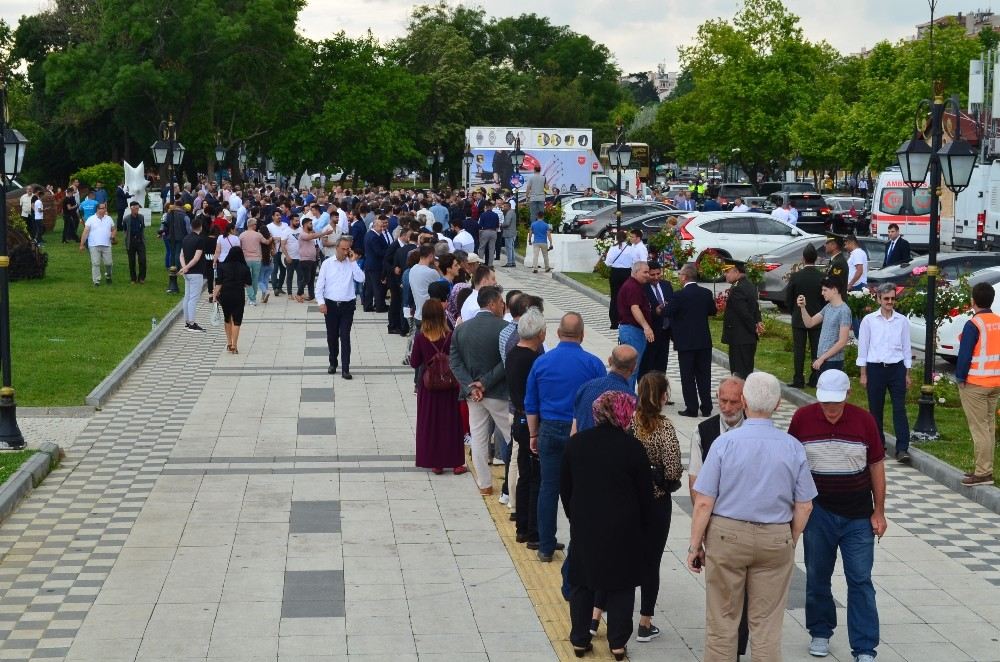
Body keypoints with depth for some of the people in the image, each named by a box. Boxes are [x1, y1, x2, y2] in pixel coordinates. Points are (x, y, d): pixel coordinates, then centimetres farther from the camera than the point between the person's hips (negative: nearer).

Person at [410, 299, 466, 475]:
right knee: (451, 422, 11)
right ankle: (456, 463, 16)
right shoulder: (450, 337, -15)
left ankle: (435, 463, 15)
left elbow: (414, 363, -5)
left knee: (430, 423, 12)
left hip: (427, 387, 1)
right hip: (449, 386, -1)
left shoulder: (420, 338, -12)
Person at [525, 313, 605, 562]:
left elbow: (530, 404, 7)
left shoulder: (541, 362, 1)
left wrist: (534, 435, 16)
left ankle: (546, 547, 13)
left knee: (548, 488, 8)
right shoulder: (593, 364, -6)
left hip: (550, 431, 2)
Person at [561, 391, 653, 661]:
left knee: (582, 583, 14)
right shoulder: (632, 447, -13)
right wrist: (643, 525, 9)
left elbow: (564, 487, 6)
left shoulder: (575, 443, -2)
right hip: (623, 528, -3)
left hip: (584, 525, 3)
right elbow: (645, 493, -5)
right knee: (620, 584, 9)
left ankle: (580, 639, 19)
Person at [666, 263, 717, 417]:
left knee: (688, 377, 3)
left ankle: (692, 409, 4)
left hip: (686, 342, -4)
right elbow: (712, 311, 13)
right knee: (704, 375, 11)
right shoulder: (706, 293, 0)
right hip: (704, 341, 4)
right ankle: (706, 408, 12)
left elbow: (667, 312, -8)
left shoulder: (679, 295, -15)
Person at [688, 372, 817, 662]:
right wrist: (791, 542, 15)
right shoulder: (793, 447, -4)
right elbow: (804, 507, 1)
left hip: (727, 535, -2)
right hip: (775, 540, 2)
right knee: (767, 623, 9)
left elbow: (704, 503, -11)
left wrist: (695, 545, 0)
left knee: (722, 619, 10)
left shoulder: (725, 442, -11)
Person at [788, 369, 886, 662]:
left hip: (858, 516, -1)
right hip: (818, 513, 1)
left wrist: (879, 511, 2)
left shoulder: (864, 420, -6)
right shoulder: (802, 418, -6)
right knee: (817, 577, 12)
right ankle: (820, 632, 31)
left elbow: (876, 465, 2)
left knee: (860, 581, -1)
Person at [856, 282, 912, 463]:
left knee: (899, 408, -6)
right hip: (875, 368, 0)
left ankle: (902, 448, -8)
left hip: (897, 368, 0)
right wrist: (863, 374, 2)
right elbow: (863, 348, 4)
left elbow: (906, 348, 9)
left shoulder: (902, 321, 4)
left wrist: (907, 374, 8)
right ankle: (878, 446, 17)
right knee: (875, 409, 6)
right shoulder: (869, 320, 1)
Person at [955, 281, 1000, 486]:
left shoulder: (973, 325, -15)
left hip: (975, 384, -7)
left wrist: (960, 377, -5)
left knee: (979, 427, -4)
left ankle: (983, 473, -4)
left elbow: (965, 355, -16)